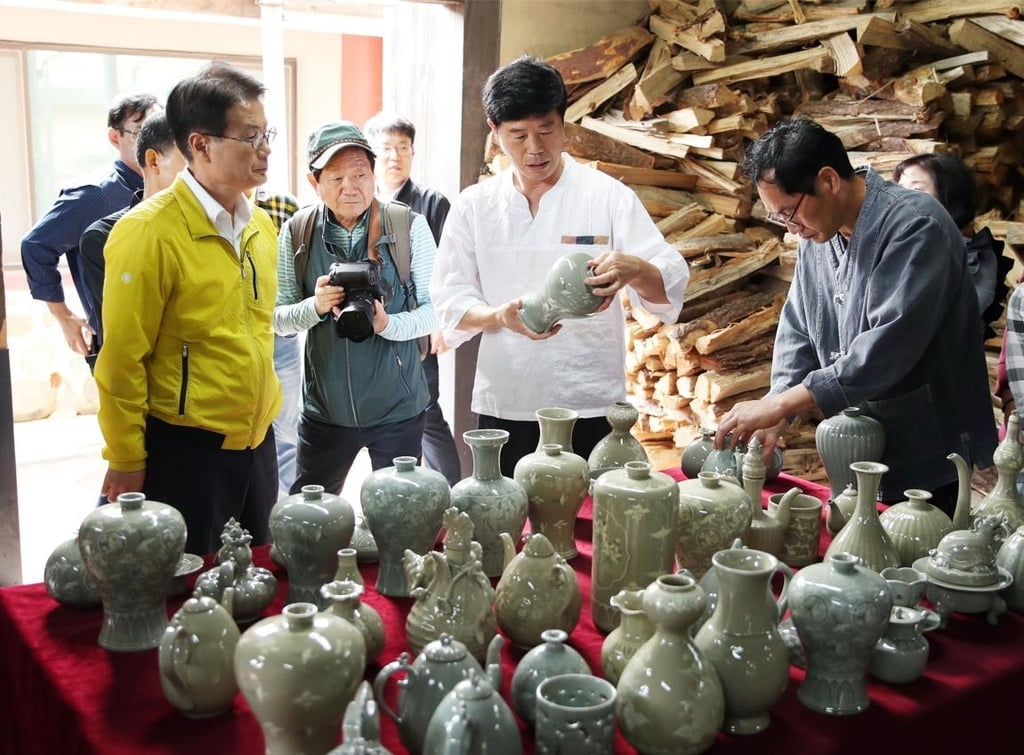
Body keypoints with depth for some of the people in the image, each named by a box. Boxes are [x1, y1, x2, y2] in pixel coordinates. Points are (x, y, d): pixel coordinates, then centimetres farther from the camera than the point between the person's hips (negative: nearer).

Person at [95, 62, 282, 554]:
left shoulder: (262, 224, 6)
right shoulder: (149, 232, -16)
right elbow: (124, 359, -13)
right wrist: (125, 463, -9)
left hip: (257, 441, 7)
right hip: (184, 449, -6)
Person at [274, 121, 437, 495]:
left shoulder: (409, 226, -7)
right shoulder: (297, 232, -2)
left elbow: (435, 309, -5)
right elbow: (279, 319, 1)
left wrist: (387, 324, -23)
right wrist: (315, 306, -20)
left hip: (397, 407, -1)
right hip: (325, 406, 2)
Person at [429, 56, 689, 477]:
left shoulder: (608, 196, -1)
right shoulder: (474, 206, 5)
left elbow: (671, 284, -7)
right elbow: (450, 301, 3)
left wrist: (633, 269, -30)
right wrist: (501, 316, -18)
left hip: (589, 411, -2)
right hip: (503, 410, 2)